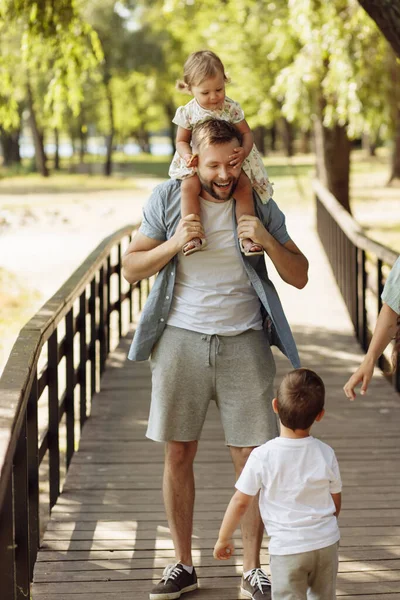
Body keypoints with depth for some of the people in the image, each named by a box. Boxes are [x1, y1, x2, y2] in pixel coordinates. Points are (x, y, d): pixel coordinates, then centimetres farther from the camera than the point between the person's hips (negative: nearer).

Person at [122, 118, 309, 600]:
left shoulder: (258, 204, 1)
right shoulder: (167, 198, 1)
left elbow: (299, 276, 2)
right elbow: (131, 268, 3)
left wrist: (268, 241, -17)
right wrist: (173, 243, -14)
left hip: (243, 342, 0)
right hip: (181, 338, 0)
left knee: (251, 458, 0)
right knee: (178, 454, 3)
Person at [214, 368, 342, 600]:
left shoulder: (262, 457, -15)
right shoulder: (325, 454, -7)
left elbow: (240, 502, -9)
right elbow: (336, 502, 6)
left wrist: (224, 538, 6)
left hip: (287, 548, -3)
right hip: (327, 543, 3)